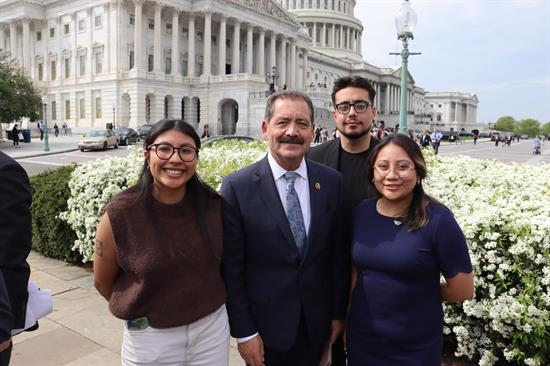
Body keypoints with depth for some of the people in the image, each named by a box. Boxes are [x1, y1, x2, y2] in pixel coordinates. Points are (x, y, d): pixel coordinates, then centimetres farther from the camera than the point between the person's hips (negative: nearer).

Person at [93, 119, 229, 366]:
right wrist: (142, 312, 9)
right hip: (150, 337, -2)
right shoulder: (119, 214, -17)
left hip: (213, 327, 2)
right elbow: (103, 283, -2)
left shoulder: (213, 205, -10)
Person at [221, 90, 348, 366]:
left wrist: (339, 313, 6)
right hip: (265, 325, -2)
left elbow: (339, 255, 1)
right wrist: (243, 331, -9)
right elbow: (231, 267, -11)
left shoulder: (332, 182, -5)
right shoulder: (237, 187, -14)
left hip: (317, 324, 3)